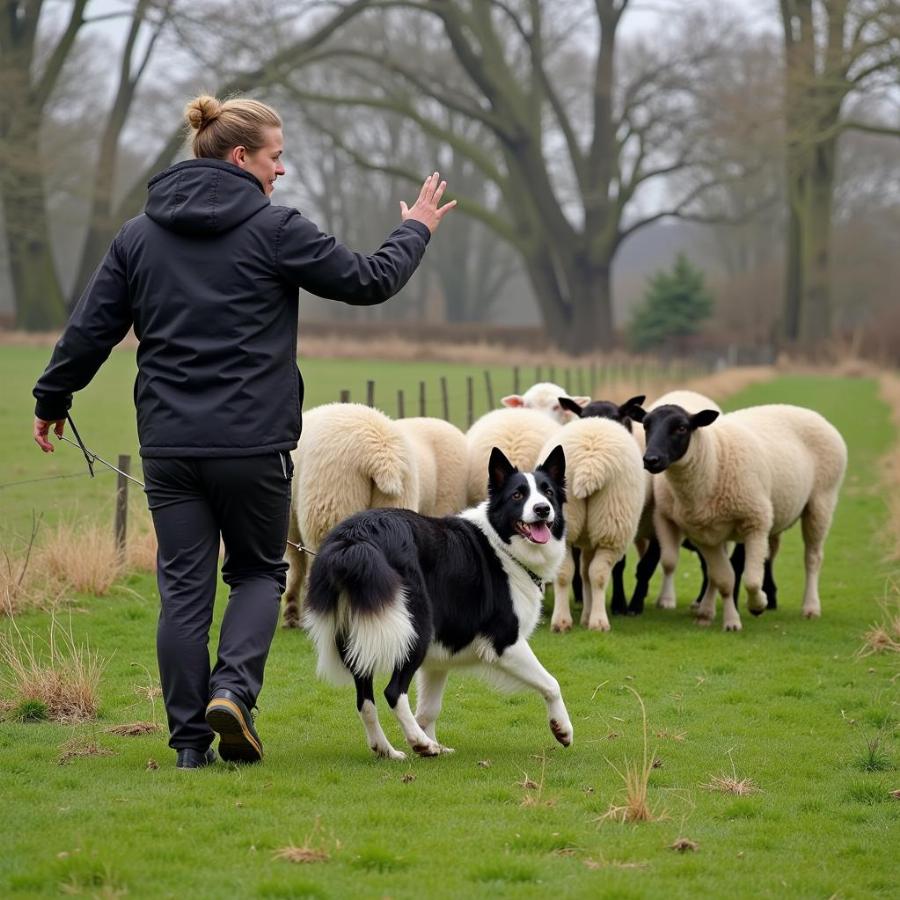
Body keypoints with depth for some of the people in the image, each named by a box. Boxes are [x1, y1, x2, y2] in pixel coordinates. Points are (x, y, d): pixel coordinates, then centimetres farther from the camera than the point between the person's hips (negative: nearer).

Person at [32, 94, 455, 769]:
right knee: (259, 572, 14)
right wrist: (416, 231, 17)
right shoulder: (274, 229, -6)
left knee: (184, 587, 7)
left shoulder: (140, 235, 7)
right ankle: (233, 688, -9)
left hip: (168, 445, 3)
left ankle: (190, 738, 5)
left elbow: (91, 327, 9)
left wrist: (52, 399, 22)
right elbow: (369, 281, -1)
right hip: (253, 444, -3)